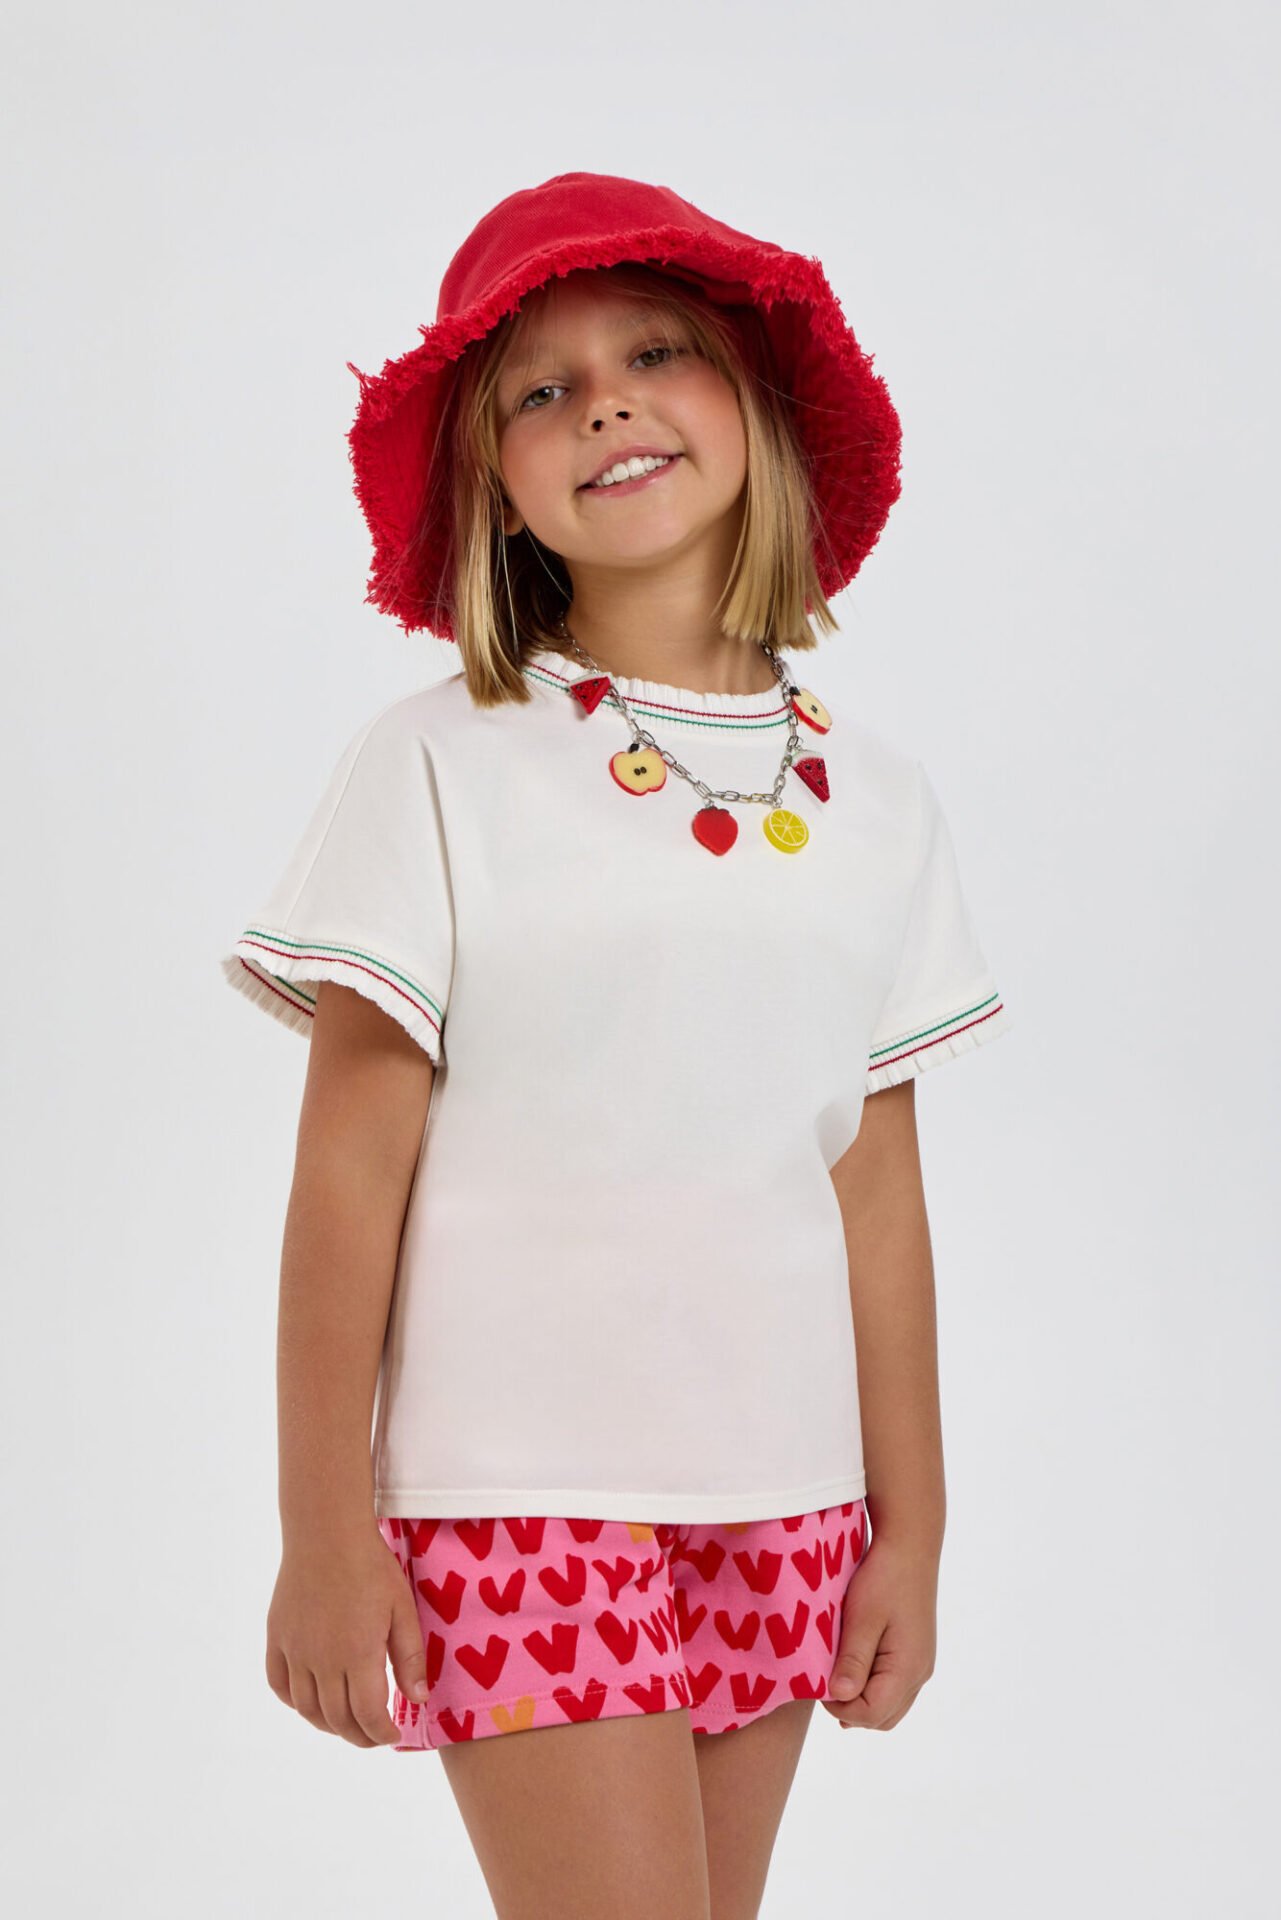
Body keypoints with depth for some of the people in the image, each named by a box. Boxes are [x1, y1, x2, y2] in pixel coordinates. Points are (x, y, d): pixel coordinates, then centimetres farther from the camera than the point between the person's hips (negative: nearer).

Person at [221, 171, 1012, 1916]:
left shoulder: (876, 798, 5)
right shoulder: (440, 769, -6)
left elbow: (879, 1193, 7)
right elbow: (350, 1174, -6)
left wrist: (909, 1524, 9)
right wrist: (324, 1527, -5)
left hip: (784, 1499, 4)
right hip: (517, 1496, -4)